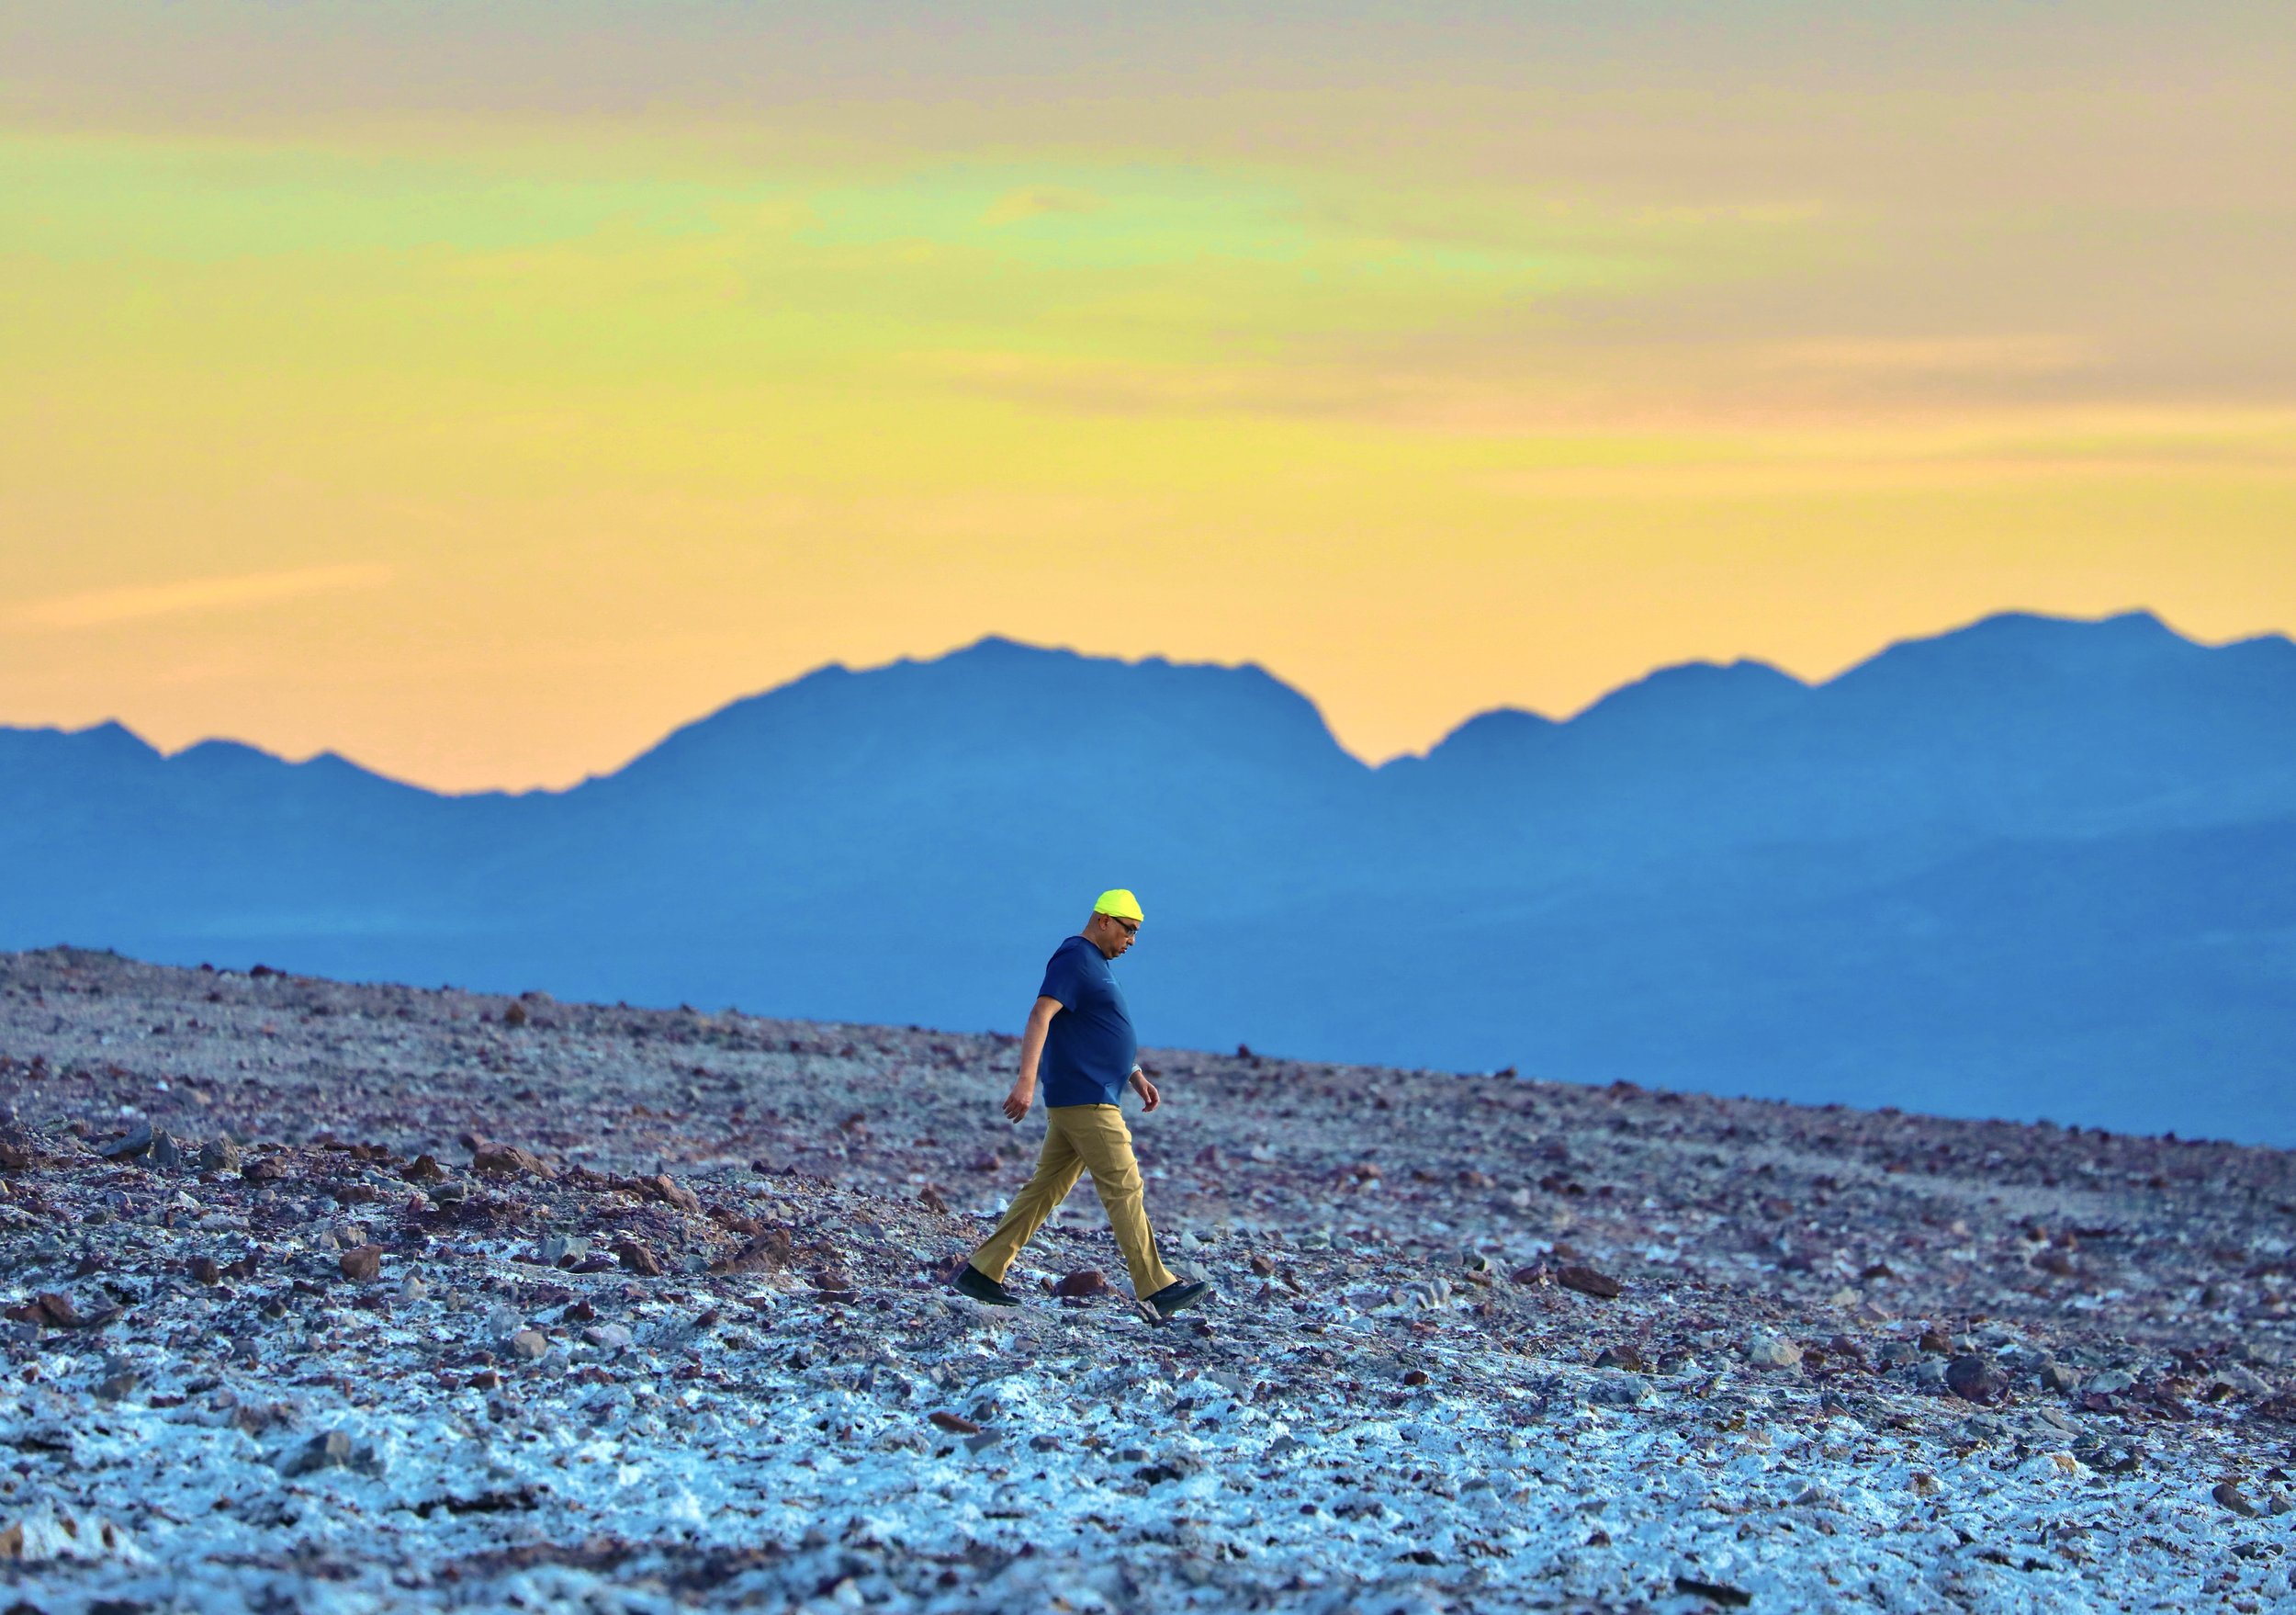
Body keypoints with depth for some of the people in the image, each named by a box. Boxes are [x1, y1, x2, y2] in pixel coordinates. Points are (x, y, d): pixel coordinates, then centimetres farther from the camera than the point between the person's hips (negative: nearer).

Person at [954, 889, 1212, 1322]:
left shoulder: (1095, 965, 21)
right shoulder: (1074, 959, -12)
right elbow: (1040, 1016, -23)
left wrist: (1137, 1077, 23)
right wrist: (1026, 1081, -32)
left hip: (1079, 1102, 10)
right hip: (1084, 1101, -10)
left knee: (1046, 1189, 9)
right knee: (1124, 1189, -10)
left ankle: (982, 1271, 10)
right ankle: (1157, 1290, -11)